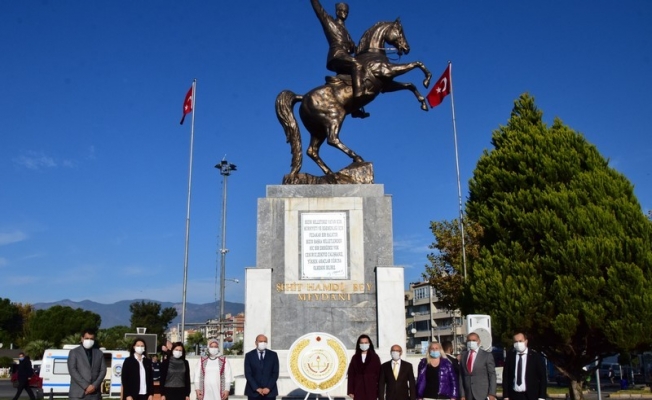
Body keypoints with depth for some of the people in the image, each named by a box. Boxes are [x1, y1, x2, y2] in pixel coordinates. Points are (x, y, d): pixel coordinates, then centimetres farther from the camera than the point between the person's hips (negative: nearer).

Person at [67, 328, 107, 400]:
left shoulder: (99, 353, 14)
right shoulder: (74, 352, 5)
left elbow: (103, 370, 8)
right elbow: (72, 370, -5)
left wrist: (95, 385, -8)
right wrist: (86, 386, -12)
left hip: (94, 394, 3)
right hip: (78, 393, -3)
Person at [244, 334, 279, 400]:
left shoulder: (273, 355, 6)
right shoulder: (249, 355, 3)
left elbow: (275, 373, 2)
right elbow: (248, 374, -2)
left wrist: (268, 388, -10)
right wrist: (257, 388, -11)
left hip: (270, 391, 0)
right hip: (254, 392, 0)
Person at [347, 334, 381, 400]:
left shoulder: (375, 357, 3)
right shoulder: (355, 358, 7)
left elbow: (379, 374, 2)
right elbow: (351, 375, 5)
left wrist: (379, 391, -3)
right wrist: (350, 391, -1)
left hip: (371, 390, -1)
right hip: (358, 390, 1)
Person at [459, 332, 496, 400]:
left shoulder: (487, 355, 1)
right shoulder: (463, 355, 10)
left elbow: (492, 375, -1)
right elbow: (461, 376, 9)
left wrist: (492, 394, -9)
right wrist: (462, 394, 3)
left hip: (482, 395, -3)